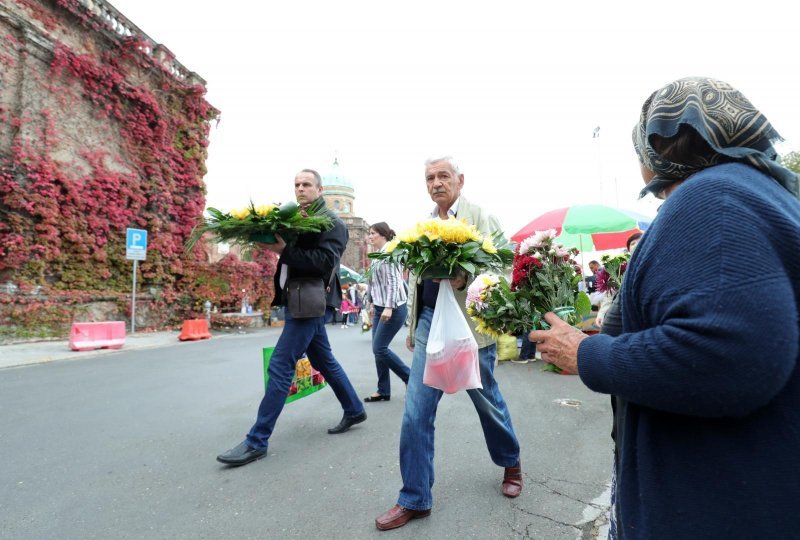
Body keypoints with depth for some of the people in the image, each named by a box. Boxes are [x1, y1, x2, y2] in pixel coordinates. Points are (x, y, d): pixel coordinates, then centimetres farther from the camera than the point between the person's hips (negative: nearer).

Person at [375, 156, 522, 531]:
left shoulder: (482, 218, -2)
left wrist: (465, 279, -27)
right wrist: (413, 325, 18)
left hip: (469, 324, -4)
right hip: (429, 322, 4)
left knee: (488, 402, 15)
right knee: (415, 414, 2)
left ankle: (511, 465, 44)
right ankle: (415, 499, 19)